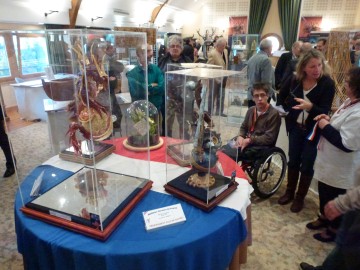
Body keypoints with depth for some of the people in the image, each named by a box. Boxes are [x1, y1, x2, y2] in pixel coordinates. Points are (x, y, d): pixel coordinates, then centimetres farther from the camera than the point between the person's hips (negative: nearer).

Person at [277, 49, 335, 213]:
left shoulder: (327, 83, -17)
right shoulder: (295, 80, -8)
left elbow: (324, 112, -21)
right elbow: (281, 96, 11)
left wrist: (310, 107, -40)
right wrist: (285, 113, 2)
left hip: (314, 131, -3)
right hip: (295, 127, 3)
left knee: (307, 165, 6)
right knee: (293, 161, 14)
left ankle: (300, 197, 25)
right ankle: (289, 192, 32)